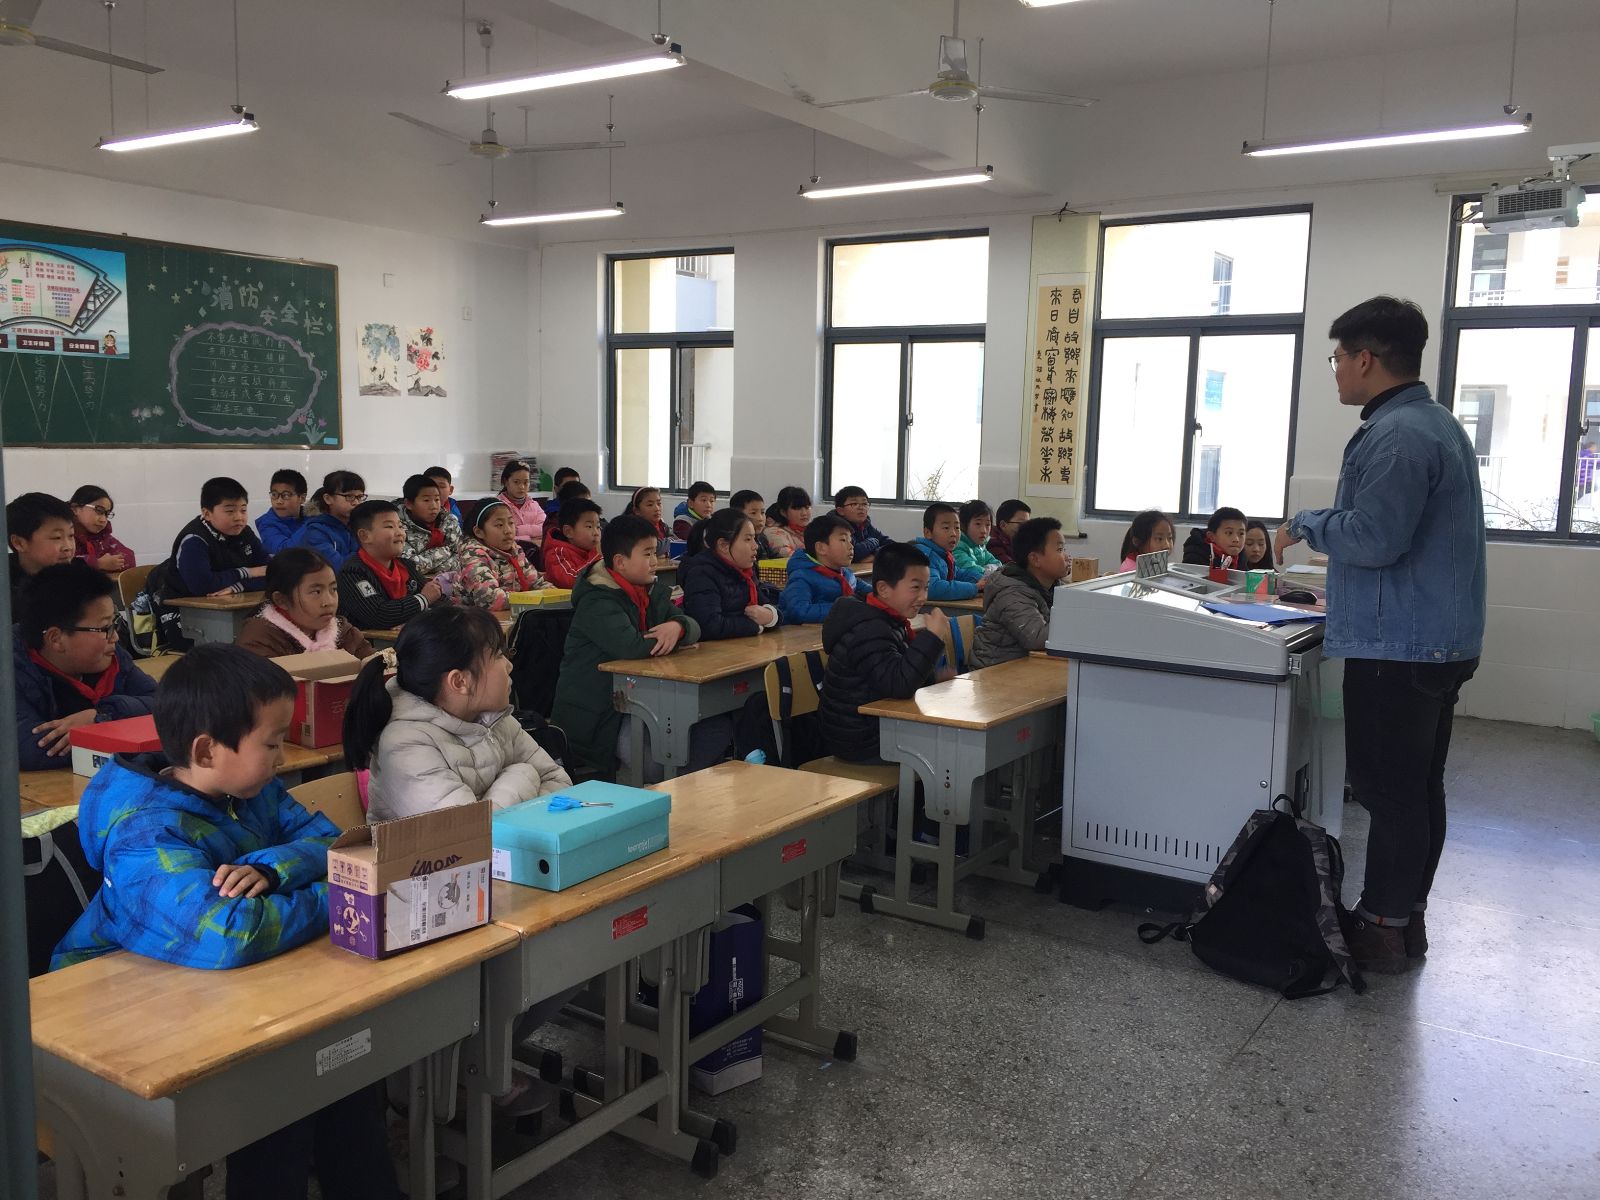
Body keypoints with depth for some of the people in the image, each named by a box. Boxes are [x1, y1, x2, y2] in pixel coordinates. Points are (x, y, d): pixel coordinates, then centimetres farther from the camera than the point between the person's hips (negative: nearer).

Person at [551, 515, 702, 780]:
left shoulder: (653, 591, 10)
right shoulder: (597, 602, -17)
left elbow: (693, 626, 6)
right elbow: (630, 647, -31)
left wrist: (677, 626, -18)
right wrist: (665, 640, -11)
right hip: (595, 716, -8)